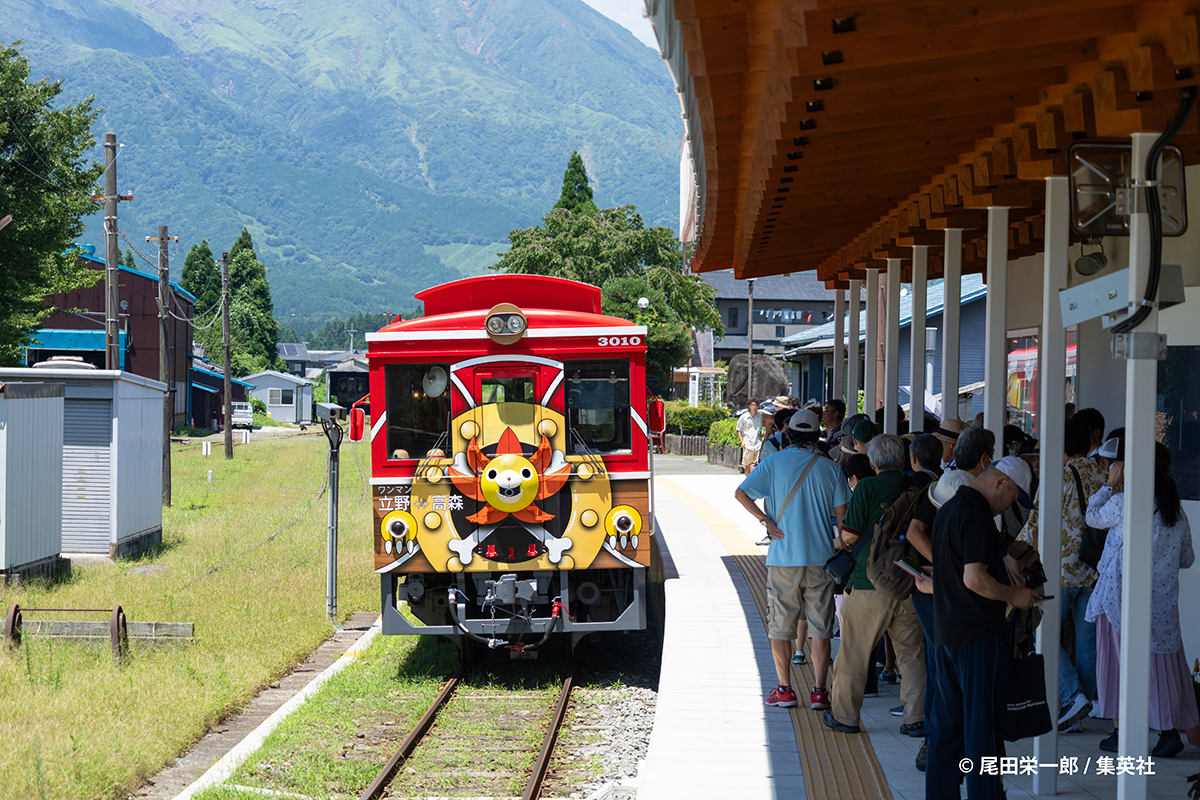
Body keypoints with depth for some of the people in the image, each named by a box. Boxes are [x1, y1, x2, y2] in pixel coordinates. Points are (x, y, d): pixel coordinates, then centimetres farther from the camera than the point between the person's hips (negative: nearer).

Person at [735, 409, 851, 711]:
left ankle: (784, 689, 10)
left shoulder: (775, 462, -2)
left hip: (783, 558, -1)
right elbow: (841, 515, 3)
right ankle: (819, 691, 2)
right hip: (821, 558, 1)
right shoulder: (830, 468, 2)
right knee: (820, 629, 6)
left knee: (780, 627, 9)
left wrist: (765, 520, -5)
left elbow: (741, 493, -10)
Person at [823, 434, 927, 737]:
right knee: (911, 652, 10)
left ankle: (845, 715, 14)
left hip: (870, 582, -3)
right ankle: (916, 719, 8)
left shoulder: (867, 488, -8)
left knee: (854, 652, 7)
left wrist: (842, 542, 12)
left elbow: (849, 535, -9)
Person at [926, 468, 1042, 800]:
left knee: (947, 722, 12)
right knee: (982, 723, -5)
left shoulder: (949, 509, 15)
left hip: (945, 632, 9)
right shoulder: (977, 516, -16)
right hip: (976, 634, -9)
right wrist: (1013, 595, -10)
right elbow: (974, 578, -24)